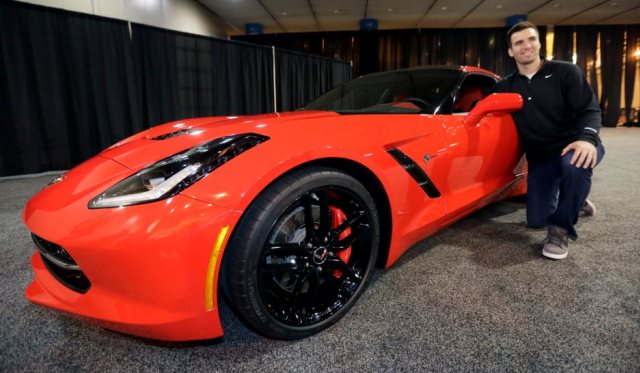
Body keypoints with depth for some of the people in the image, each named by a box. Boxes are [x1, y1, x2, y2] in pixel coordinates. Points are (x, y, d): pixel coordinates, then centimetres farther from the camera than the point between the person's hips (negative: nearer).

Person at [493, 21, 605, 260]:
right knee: (537, 221, 0)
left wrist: (587, 138, -31)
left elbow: (590, 110, -12)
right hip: (540, 158, 4)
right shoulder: (506, 87, 6)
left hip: (575, 145, -3)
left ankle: (561, 228, -19)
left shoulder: (565, 72, -5)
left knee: (575, 164, -42)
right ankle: (574, 200, 33)